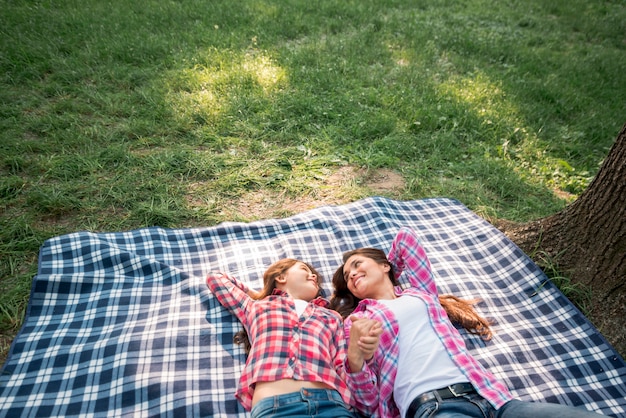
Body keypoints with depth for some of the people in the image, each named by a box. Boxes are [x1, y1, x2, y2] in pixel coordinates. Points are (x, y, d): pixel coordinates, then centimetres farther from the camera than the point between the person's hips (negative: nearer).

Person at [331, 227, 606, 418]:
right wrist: (355, 362, -14)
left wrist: (386, 275, 39)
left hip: (488, 395, 5)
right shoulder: (356, 321, 15)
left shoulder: (420, 292, 25)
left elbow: (405, 238, 32)